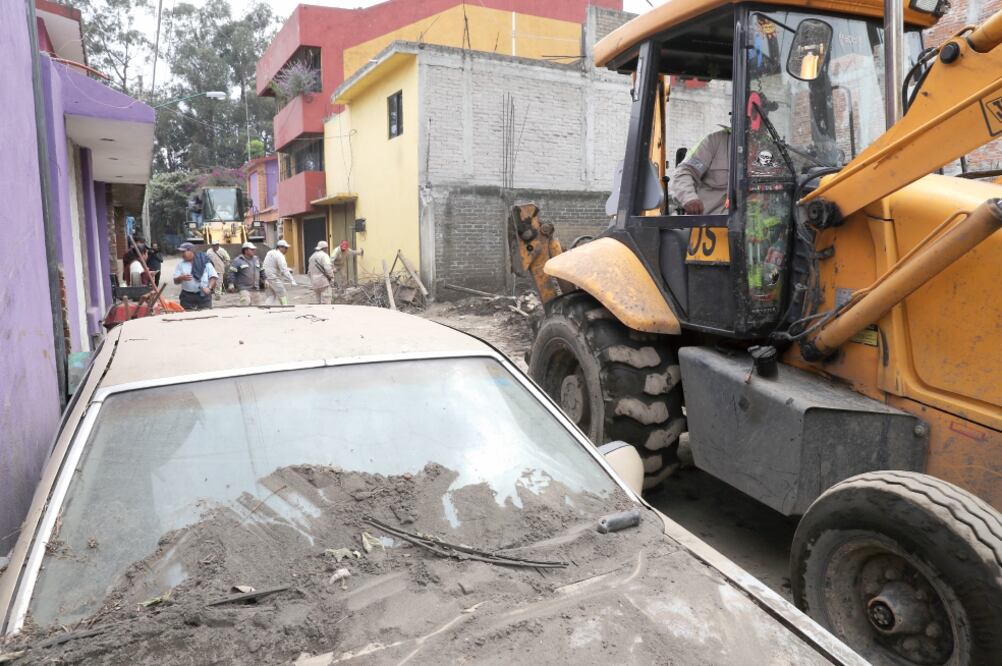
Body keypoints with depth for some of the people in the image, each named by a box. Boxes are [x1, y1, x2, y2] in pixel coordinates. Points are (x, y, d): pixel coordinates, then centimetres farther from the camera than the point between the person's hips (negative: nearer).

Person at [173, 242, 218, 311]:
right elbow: (176, 281, 5)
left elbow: (213, 276, -1)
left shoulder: (204, 261, 1)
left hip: (204, 295, -2)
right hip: (187, 296, 2)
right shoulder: (180, 264, 7)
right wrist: (182, 278, -17)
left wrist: (209, 287, -15)